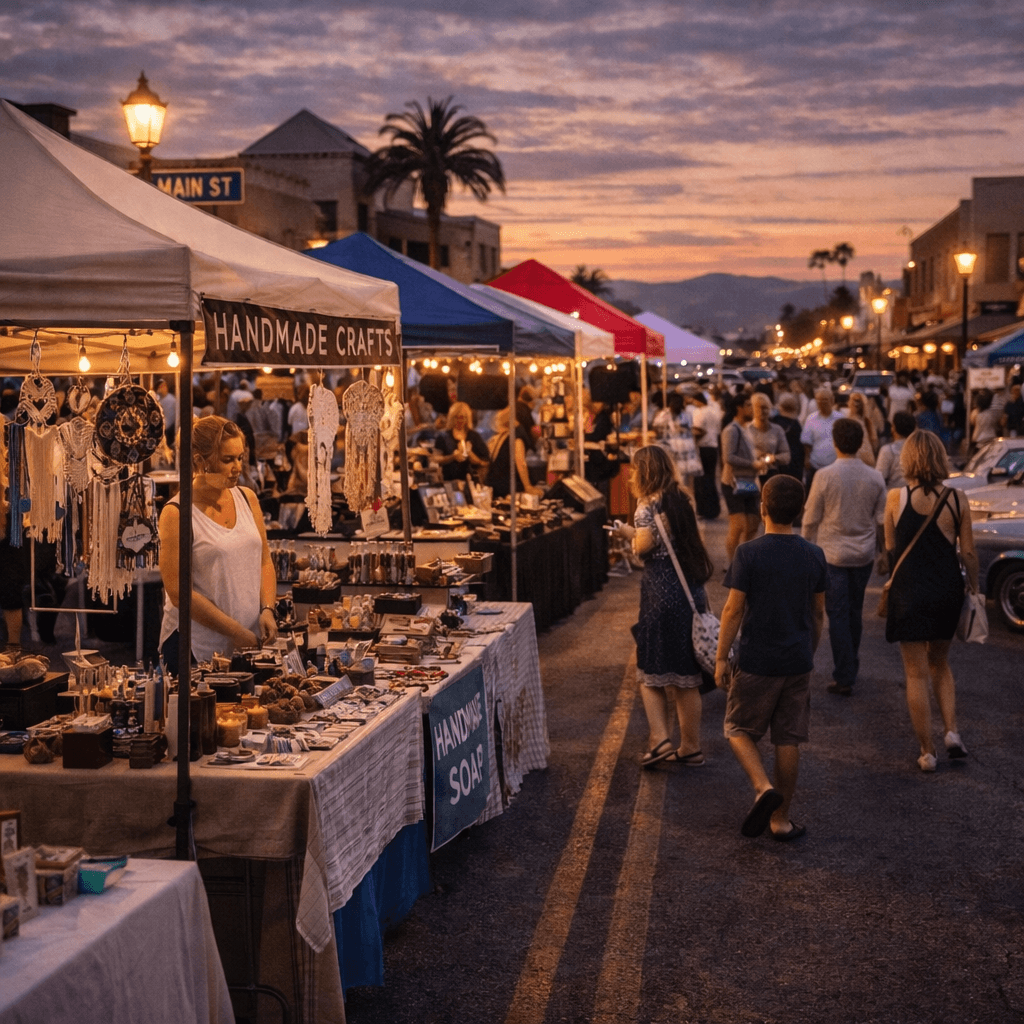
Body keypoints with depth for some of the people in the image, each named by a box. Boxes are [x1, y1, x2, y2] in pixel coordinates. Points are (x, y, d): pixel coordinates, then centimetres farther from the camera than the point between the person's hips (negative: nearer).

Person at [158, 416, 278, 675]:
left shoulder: (247, 499, 7)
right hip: (196, 647, -5)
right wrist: (237, 632, -16)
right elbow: (178, 592, -15)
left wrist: (267, 610, -5)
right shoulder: (176, 514, -11)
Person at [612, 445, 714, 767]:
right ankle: (691, 747, 18)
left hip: (662, 592, -7)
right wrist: (629, 532, 19)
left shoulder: (648, 504, -10)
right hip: (691, 591, 7)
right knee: (686, 677, 12)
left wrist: (632, 536, 5)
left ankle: (661, 740, -7)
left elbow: (644, 545, -18)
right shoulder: (681, 500, 11)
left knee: (651, 672, 4)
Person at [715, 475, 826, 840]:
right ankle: (781, 820, 16)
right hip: (798, 663, 4)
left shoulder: (749, 553, -13)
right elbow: (818, 613, 9)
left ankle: (764, 788, -10)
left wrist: (721, 658, -3)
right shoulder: (814, 555, 0)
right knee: (789, 741, 10)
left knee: (739, 730, 13)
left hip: (756, 662, -3)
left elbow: (733, 610, -11)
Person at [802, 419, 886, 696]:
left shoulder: (824, 476, -13)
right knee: (855, 613, 17)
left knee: (838, 615, 1)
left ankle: (844, 678, 0)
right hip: (864, 554, 4)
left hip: (832, 553, -3)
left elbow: (811, 519, -6)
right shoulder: (875, 477, -4)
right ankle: (851, 668, 29)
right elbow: (882, 519, 4)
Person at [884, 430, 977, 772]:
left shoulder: (896, 498, -11)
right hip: (948, 592, 3)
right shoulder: (956, 500, -6)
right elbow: (968, 553, -2)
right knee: (940, 665, 24)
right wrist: (974, 589, 11)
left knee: (917, 674, 7)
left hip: (910, 592, -3)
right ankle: (952, 732, 10)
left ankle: (927, 752, 11)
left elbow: (890, 548, -3)